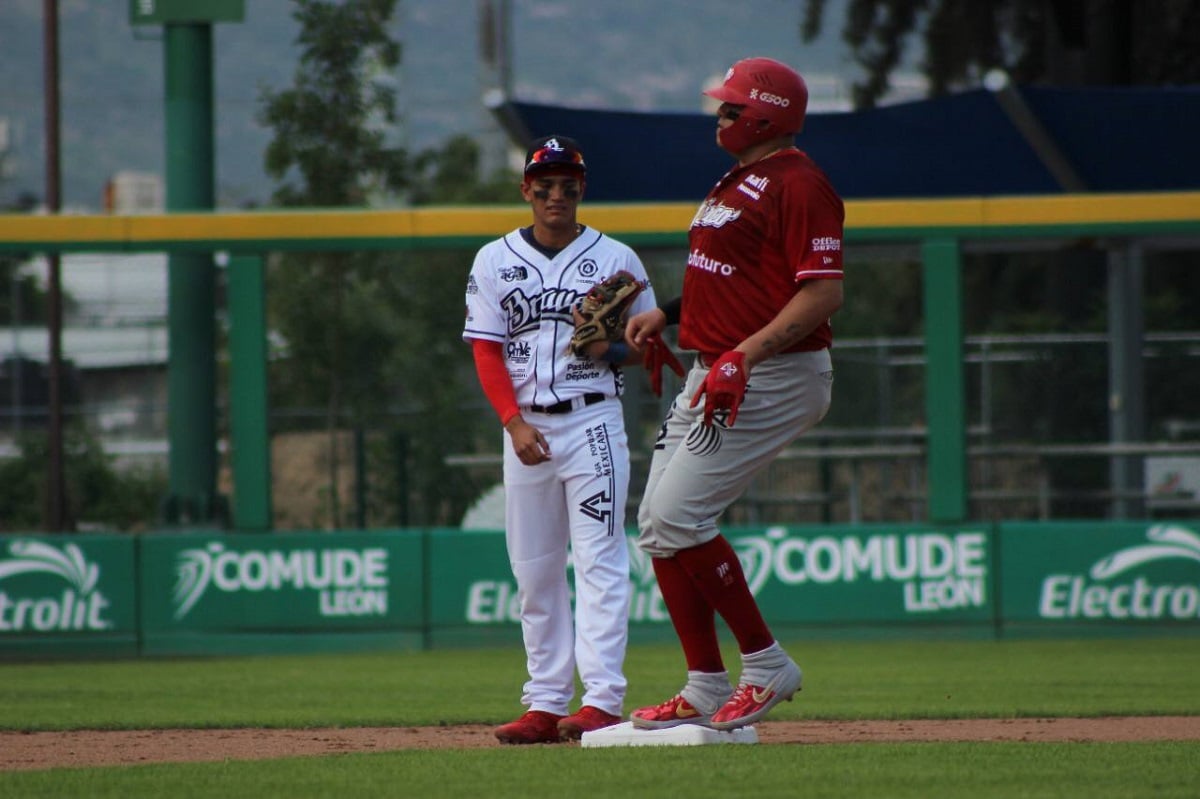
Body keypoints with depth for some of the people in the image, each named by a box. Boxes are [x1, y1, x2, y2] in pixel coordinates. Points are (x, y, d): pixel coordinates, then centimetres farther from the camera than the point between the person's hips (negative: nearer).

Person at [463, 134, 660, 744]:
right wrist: (515, 422, -11)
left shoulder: (615, 260, 4)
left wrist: (611, 351, -14)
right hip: (525, 426, 3)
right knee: (534, 572, 4)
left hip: (593, 423, -3)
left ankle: (602, 700, -15)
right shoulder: (494, 262, 8)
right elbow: (486, 351, 2)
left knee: (599, 561, -10)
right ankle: (546, 704, 8)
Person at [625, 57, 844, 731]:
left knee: (678, 516, -16)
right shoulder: (737, 182, 18)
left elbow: (825, 292, -22)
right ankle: (706, 691, 12)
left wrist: (745, 354, -29)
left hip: (772, 377, -11)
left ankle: (767, 666, -6)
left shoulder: (796, 183, -14)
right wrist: (668, 314, 14)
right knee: (658, 524, 7)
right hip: (715, 374, 11)